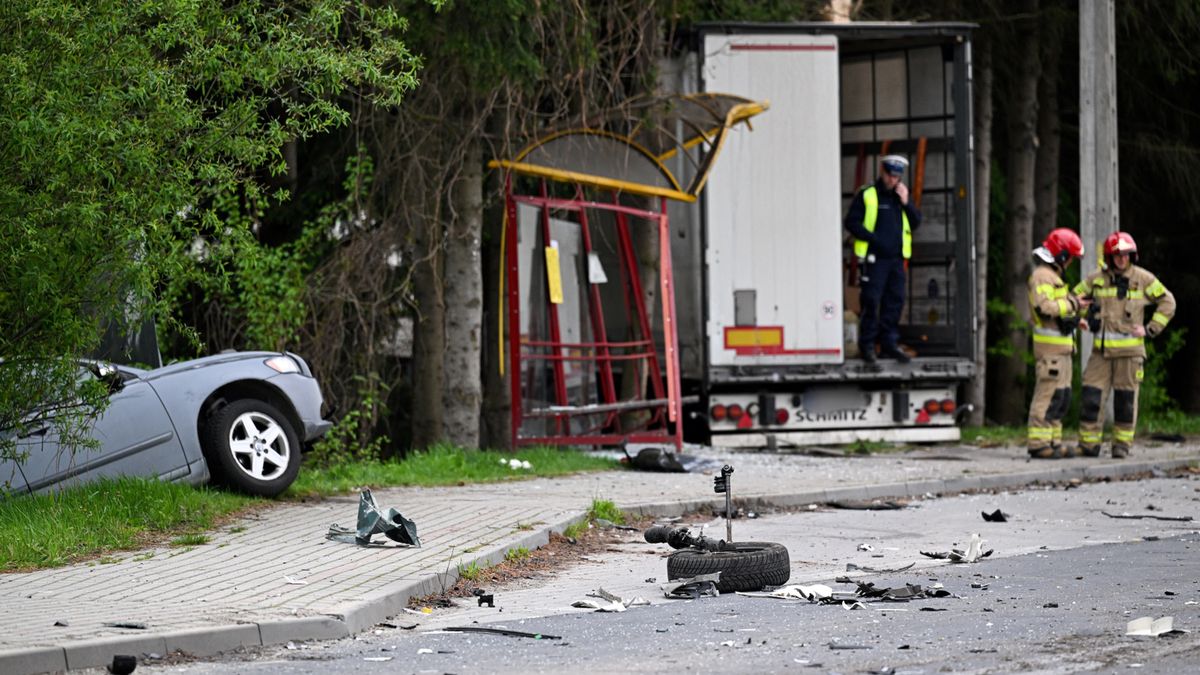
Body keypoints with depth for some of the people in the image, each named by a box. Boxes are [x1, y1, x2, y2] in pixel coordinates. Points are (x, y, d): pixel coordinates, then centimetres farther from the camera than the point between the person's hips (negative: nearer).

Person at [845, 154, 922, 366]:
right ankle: (867, 345, 0)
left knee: (895, 302, 6)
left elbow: (916, 222, 9)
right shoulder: (866, 195, -1)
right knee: (871, 301, -7)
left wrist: (906, 203, -5)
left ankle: (889, 344, 13)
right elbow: (852, 222, -6)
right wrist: (873, 238, -15)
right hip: (874, 258, -5)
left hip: (896, 258, 5)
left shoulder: (902, 196, 15)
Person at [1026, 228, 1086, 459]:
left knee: (1062, 396, 12)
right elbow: (1044, 308, -25)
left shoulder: (1053, 275, 22)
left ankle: (1053, 442, 15)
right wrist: (1071, 304, -18)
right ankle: (1038, 444, -12)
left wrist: (1074, 318, 13)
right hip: (1050, 345, -11)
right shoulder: (1042, 276, -12)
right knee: (1048, 394, -12)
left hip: (1061, 346, 11)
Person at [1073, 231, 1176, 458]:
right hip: (1101, 348, 1)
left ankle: (1122, 444, 11)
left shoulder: (1143, 279, 1)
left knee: (1125, 398, 3)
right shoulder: (1096, 279, 6)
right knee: (1091, 396, -5)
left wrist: (1150, 329, -1)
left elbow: (1167, 302, 6)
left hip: (1130, 348, -1)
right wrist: (1078, 320, 3)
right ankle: (1089, 444, 2)